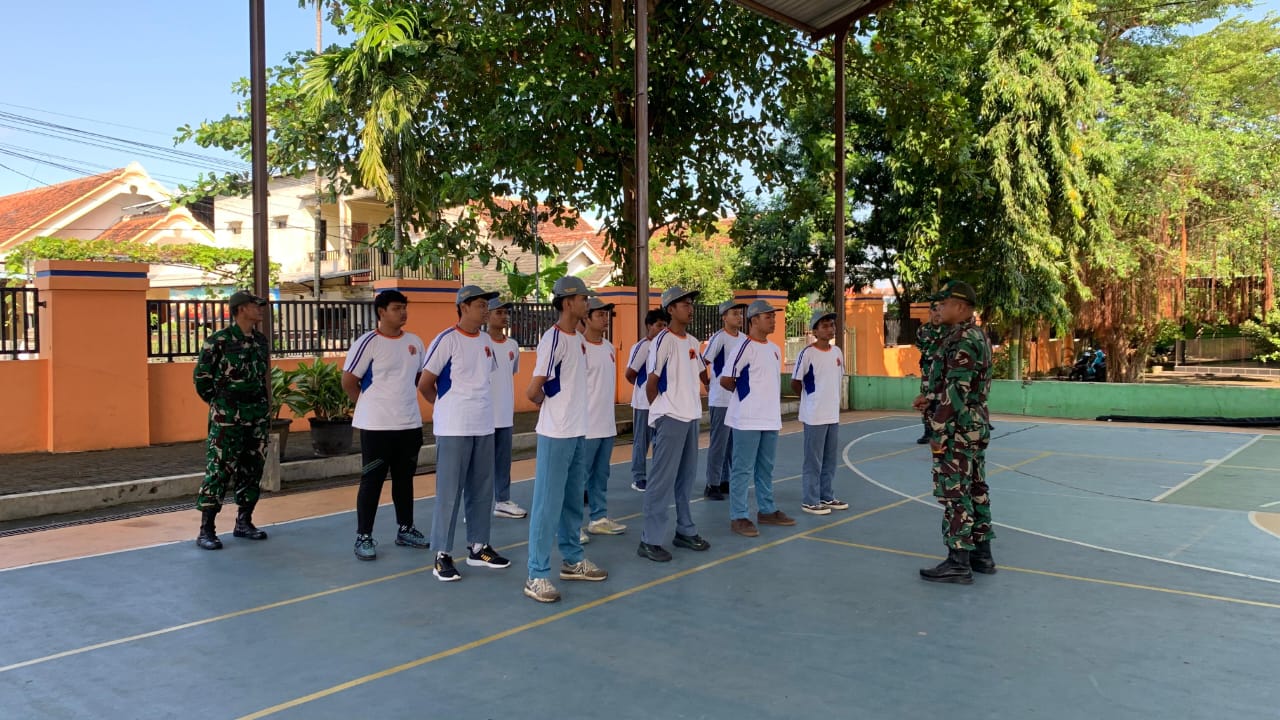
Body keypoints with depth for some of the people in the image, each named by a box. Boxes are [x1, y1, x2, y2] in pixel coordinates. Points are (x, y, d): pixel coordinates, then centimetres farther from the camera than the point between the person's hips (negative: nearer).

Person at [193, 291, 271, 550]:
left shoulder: (261, 340, 9)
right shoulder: (219, 341, -11)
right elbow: (201, 376, -5)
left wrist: (265, 402, 15)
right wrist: (219, 403, 2)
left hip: (257, 412, 7)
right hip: (228, 415, -7)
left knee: (253, 468, 10)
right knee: (218, 470, -5)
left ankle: (244, 522, 22)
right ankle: (206, 530, 0)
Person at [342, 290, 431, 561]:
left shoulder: (414, 342, 6)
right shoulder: (368, 342, -11)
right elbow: (349, 381, -7)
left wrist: (403, 397, 11)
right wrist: (370, 406, -1)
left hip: (410, 423, 6)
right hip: (376, 426, -5)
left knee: (404, 478, 14)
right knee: (372, 481, 1)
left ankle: (405, 529, 27)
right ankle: (363, 537, 11)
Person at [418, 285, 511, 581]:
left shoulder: (486, 341, 8)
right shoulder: (446, 340, -12)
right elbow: (424, 385, -8)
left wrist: (475, 405, 14)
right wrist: (447, 408, 6)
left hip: (484, 426, 7)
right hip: (453, 429, -7)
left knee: (482, 489, 12)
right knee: (449, 492, -1)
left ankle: (478, 547, 24)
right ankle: (442, 555, 8)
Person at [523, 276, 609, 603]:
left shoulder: (578, 339, 11)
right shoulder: (553, 339, -17)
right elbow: (533, 392, -16)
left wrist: (571, 409, 8)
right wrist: (550, 406, 2)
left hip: (578, 431, 9)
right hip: (556, 434, -9)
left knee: (573, 500, 18)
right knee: (548, 503, -4)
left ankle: (573, 560, 31)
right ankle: (537, 575, 3)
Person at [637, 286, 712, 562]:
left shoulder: (693, 342, 12)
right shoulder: (663, 341, -12)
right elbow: (651, 384, -11)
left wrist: (693, 403, 12)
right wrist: (663, 411, 0)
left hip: (691, 416, 8)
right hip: (670, 418, -8)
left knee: (686, 477, 14)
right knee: (663, 480, -7)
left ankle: (685, 531, 24)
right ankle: (650, 540, -2)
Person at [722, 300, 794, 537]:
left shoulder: (774, 349, 13)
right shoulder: (745, 347, -13)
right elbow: (726, 380, -12)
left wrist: (767, 398, 10)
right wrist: (745, 393, 2)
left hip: (771, 419, 8)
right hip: (747, 419, -8)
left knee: (766, 468, 16)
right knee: (743, 469, -2)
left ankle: (767, 510, 27)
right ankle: (738, 517, 3)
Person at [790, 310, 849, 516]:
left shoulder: (837, 352, 8)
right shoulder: (807, 353, -13)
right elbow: (795, 383, -7)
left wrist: (828, 399, 11)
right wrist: (811, 398, 4)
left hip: (833, 415, 7)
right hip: (814, 416, -7)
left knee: (830, 460, 15)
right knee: (813, 460, 0)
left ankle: (827, 496, 27)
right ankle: (810, 501, 9)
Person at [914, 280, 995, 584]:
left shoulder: (962, 339, -19)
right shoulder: (979, 336, 13)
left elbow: (956, 391, -23)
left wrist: (938, 432, -20)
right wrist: (932, 396, 15)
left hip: (958, 429, -10)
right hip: (977, 425, 10)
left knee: (954, 494, -5)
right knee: (976, 490, 14)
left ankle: (958, 563, -1)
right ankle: (981, 554, 21)